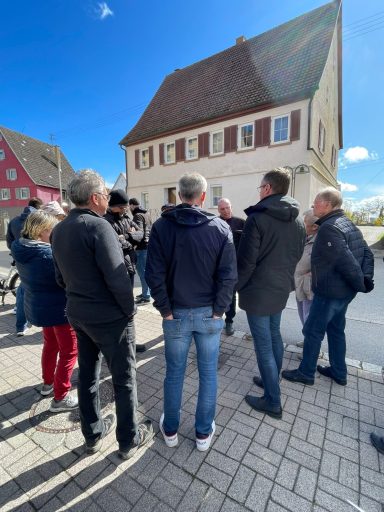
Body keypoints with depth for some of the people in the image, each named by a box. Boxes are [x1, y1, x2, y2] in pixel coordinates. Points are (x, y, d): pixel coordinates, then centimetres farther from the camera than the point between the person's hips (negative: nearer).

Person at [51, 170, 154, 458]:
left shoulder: (60, 230, 5)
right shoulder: (98, 226, -20)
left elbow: (61, 277, 11)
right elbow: (117, 278, -25)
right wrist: (130, 310, -11)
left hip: (78, 314, 8)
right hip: (110, 317, -8)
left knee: (88, 374, 21)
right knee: (124, 378, 11)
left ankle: (93, 435, 41)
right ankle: (129, 440, 30)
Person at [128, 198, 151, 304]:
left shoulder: (137, 215, -12)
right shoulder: (146, 213, 15)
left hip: (141, 247, -9)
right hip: (147, 245, 9)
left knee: (142, 271, -5)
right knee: (145, 270, 17)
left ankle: (146, 296, 0)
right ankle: (146, 292, 28)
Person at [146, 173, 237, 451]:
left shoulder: (162, 226, -7)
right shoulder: (221, 227, -8)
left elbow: (154, 274, -11)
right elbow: (228, 275, -11)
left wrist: (166, 310, -3)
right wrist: (218, 310, -2)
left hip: (176, 313, 1)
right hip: (209, 313, 0)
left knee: (174, 373, 19)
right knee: (208, 373, 18)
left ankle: (170, 429, 41)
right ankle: (204, 433, 37)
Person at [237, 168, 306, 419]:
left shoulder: (257, 219, -19)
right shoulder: (298, 221, 4)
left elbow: (246, 262, -19)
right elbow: (297, 255, 12)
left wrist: (237, 286, -4)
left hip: (258, 292, -7)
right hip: (282, 289, 8)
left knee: (263, 345, 5)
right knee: (275, 336, 23)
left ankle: (272, 401, 20)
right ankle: (272, 381, 41)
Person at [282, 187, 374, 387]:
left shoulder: (329, 228, -22)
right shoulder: (348, 223, 10)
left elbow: (346, 262, -26)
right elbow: (367, 253, 11)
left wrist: (362, 285, -12)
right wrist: (366, 279, 3)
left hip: (329, 292, -9)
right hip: (344, 291, 10)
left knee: (312, 331, 5)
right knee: (336, 330, 21)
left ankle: (306, 373, 21)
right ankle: (338, 372, 36)